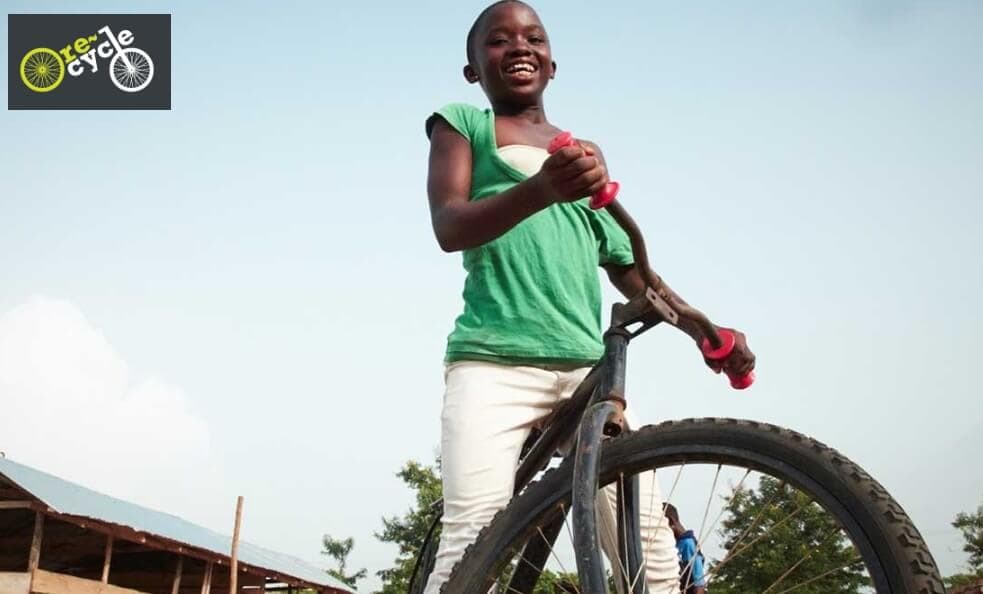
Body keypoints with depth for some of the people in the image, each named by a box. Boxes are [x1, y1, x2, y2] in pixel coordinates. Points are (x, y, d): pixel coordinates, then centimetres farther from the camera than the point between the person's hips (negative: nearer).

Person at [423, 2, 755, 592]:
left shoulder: (587, 153, 26)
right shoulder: (463, 123, 13)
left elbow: (626, 265, 28)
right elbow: (450, 227, -5)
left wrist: (703, 330, 14)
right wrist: (540, 190, -25)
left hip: (587, 364, 4)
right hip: (495, 359, -4)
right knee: (473, 544, -19)